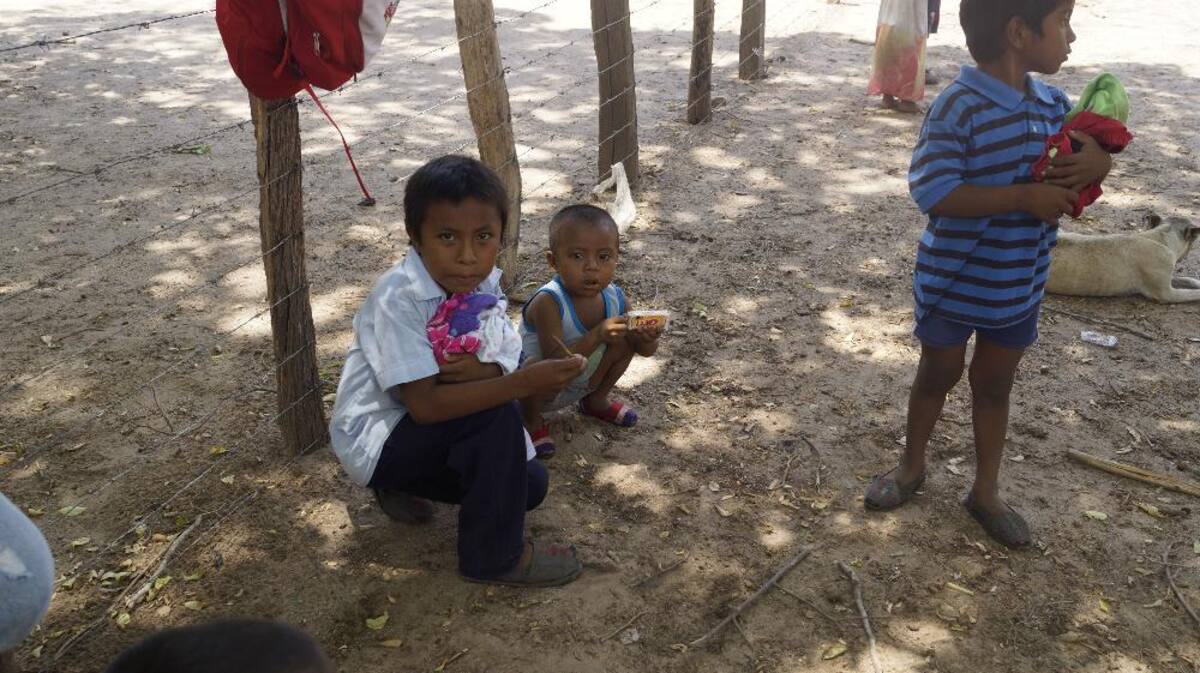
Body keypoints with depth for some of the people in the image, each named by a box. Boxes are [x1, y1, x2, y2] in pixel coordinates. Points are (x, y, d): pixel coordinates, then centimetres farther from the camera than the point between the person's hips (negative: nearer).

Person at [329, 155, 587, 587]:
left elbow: (507, 364, -10)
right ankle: (492, 555, -9)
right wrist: (523, 383, -39)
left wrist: (481, 370, -34)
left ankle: (403, 484, 17)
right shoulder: (398, 299, -29)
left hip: (421, 429, 7)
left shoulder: (485, 281, -8)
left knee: (529, 484, 0)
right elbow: (424, 405, -33)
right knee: (495, 415, -27)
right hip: (373, 440, -7)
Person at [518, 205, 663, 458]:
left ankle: (596, 401, 21)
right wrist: (597, 336, -47)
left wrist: (647, 340, -28)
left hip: (581, 383, 6)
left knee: (626, 340, -3)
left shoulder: (615, 299, -14)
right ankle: (531, 419, -3)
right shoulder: (548, 302, -33)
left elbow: (644, 350, -4)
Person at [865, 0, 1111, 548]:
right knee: (938, 375, 15)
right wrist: (1024, 197, -31)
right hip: (953, 280, -5)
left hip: (1019, 285, 5)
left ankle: (986, 492, 33)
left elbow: (1084, 158, 10)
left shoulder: (1055, 105, -1)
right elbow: (930, 191, -29)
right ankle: (912, 467, 38)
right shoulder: (958, 107, -22)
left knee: (994, 385, 17)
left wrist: (1097, 163, -16)